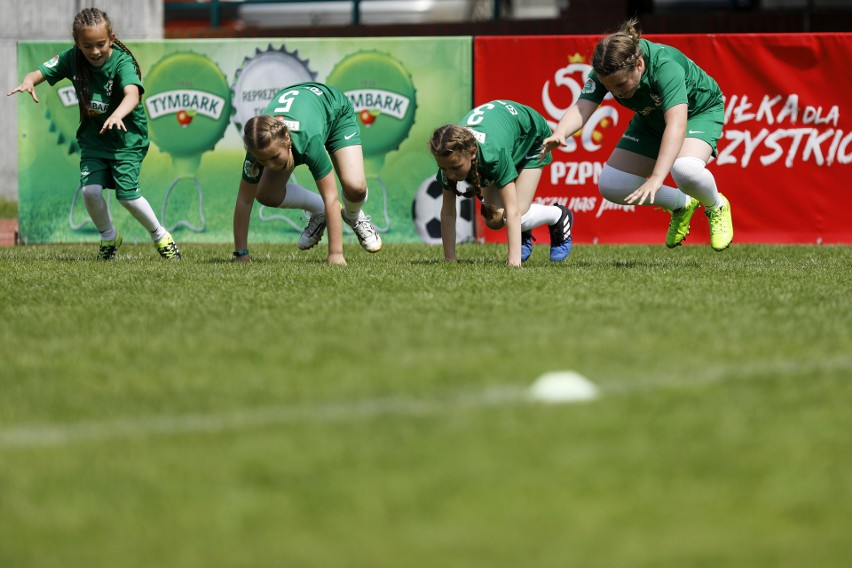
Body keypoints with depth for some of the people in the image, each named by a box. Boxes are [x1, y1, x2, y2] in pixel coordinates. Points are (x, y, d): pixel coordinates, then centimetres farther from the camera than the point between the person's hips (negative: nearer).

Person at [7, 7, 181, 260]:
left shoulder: (121, 61, -24)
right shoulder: (72, 59, -10)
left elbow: (133, 95, -41)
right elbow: (41, 72, -9)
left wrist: (117, 115, -62)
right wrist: (29, 80, -34)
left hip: (127, 137, -4)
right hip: (93, 137, 4)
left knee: (127, 194, -13)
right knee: (90, 189, -13)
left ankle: (160, 235, 14)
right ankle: (108, 236, 15)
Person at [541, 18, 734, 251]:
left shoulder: (665, 66, -41)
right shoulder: (606, 72, -25)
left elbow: (676, 124, -52)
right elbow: (582, 107, -36)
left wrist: (656, 178, -63)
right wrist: (559, 134, -60)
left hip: (700, 111, -6)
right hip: (651, 120, 6)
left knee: (685, 169, -36)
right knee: (611, 186, -7)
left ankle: (717, 207, -1)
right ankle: (682, 205, 18)